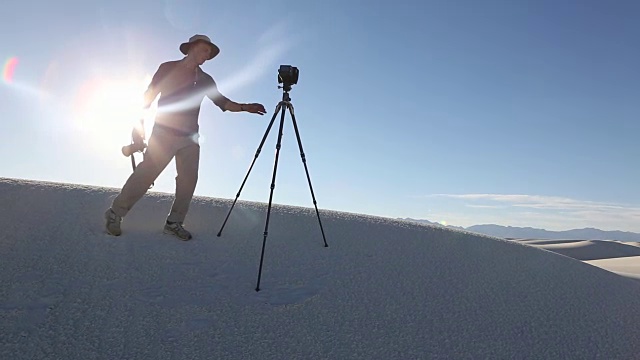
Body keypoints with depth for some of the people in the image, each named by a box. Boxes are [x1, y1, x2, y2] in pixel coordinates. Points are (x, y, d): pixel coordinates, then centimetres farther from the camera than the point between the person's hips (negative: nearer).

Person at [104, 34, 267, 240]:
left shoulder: (205, 79, 11)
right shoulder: (168, 68, 2)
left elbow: (222, 102, 10)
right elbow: (149, 96, 2)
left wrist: (244, 107, -6)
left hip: (190, 138, 4)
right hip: (163, 133, -4)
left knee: (188, 180, -3)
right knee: (145, 175, -7)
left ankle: (174, 222, 8)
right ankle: (115, 214, 6)